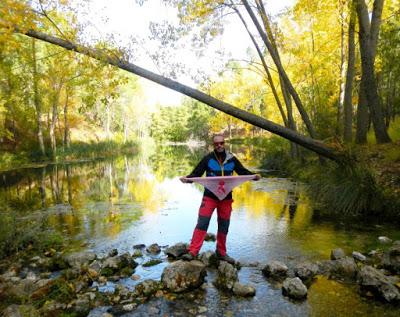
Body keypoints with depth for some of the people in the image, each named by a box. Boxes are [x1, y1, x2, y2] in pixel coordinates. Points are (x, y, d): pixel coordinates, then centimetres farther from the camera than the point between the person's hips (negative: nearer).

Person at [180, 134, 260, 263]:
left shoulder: (231, 159, 3)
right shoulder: (208, 159, -5)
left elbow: (243, 172, 8)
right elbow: (196, 173, -6)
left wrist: (254, 176, -11)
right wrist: (187, 179, -26)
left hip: (226, 198, 3)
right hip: (209, 197, -3)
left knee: (224, 226, 12)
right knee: (202, 223, -9)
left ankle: (221, 253, 27)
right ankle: (192, 252, -6)